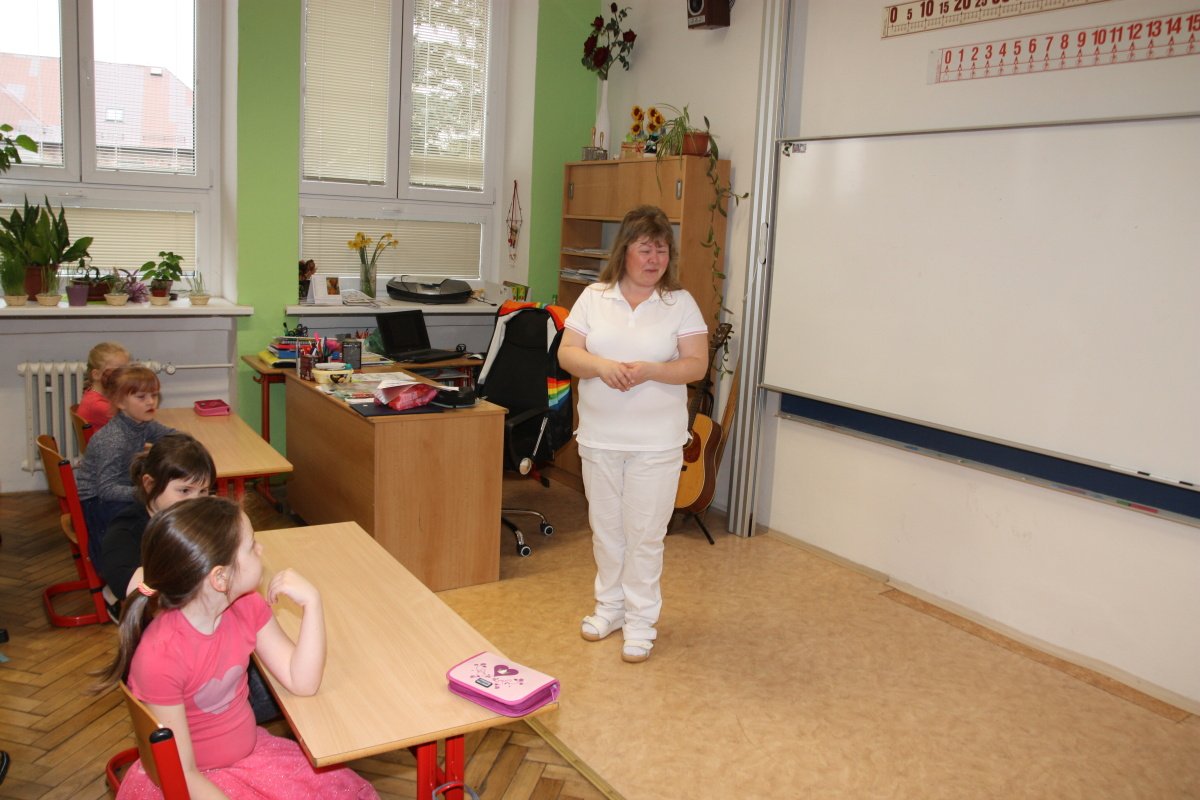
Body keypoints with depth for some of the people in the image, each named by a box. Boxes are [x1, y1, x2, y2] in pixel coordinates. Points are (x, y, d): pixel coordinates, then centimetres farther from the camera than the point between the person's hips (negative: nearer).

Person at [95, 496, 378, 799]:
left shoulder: (246, 606, -9)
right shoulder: (159, 658, -29)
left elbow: (302, 682, -9)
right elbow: (182, 774, -22)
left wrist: (311, 601, -20)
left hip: (249, 750, 6)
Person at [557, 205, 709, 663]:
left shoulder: (681, 303, -2)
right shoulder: (593, 297, 3)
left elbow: (696, 365, -6)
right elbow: (567, 353, -1)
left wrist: (649, 371, -22)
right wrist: (600, 366, -21)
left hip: (656, 442, -2)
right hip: (600, 437, 3)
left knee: (645, 533, 3)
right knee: (605, 527, 15)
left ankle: (641, 620, 18)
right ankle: (610, 604, 34)